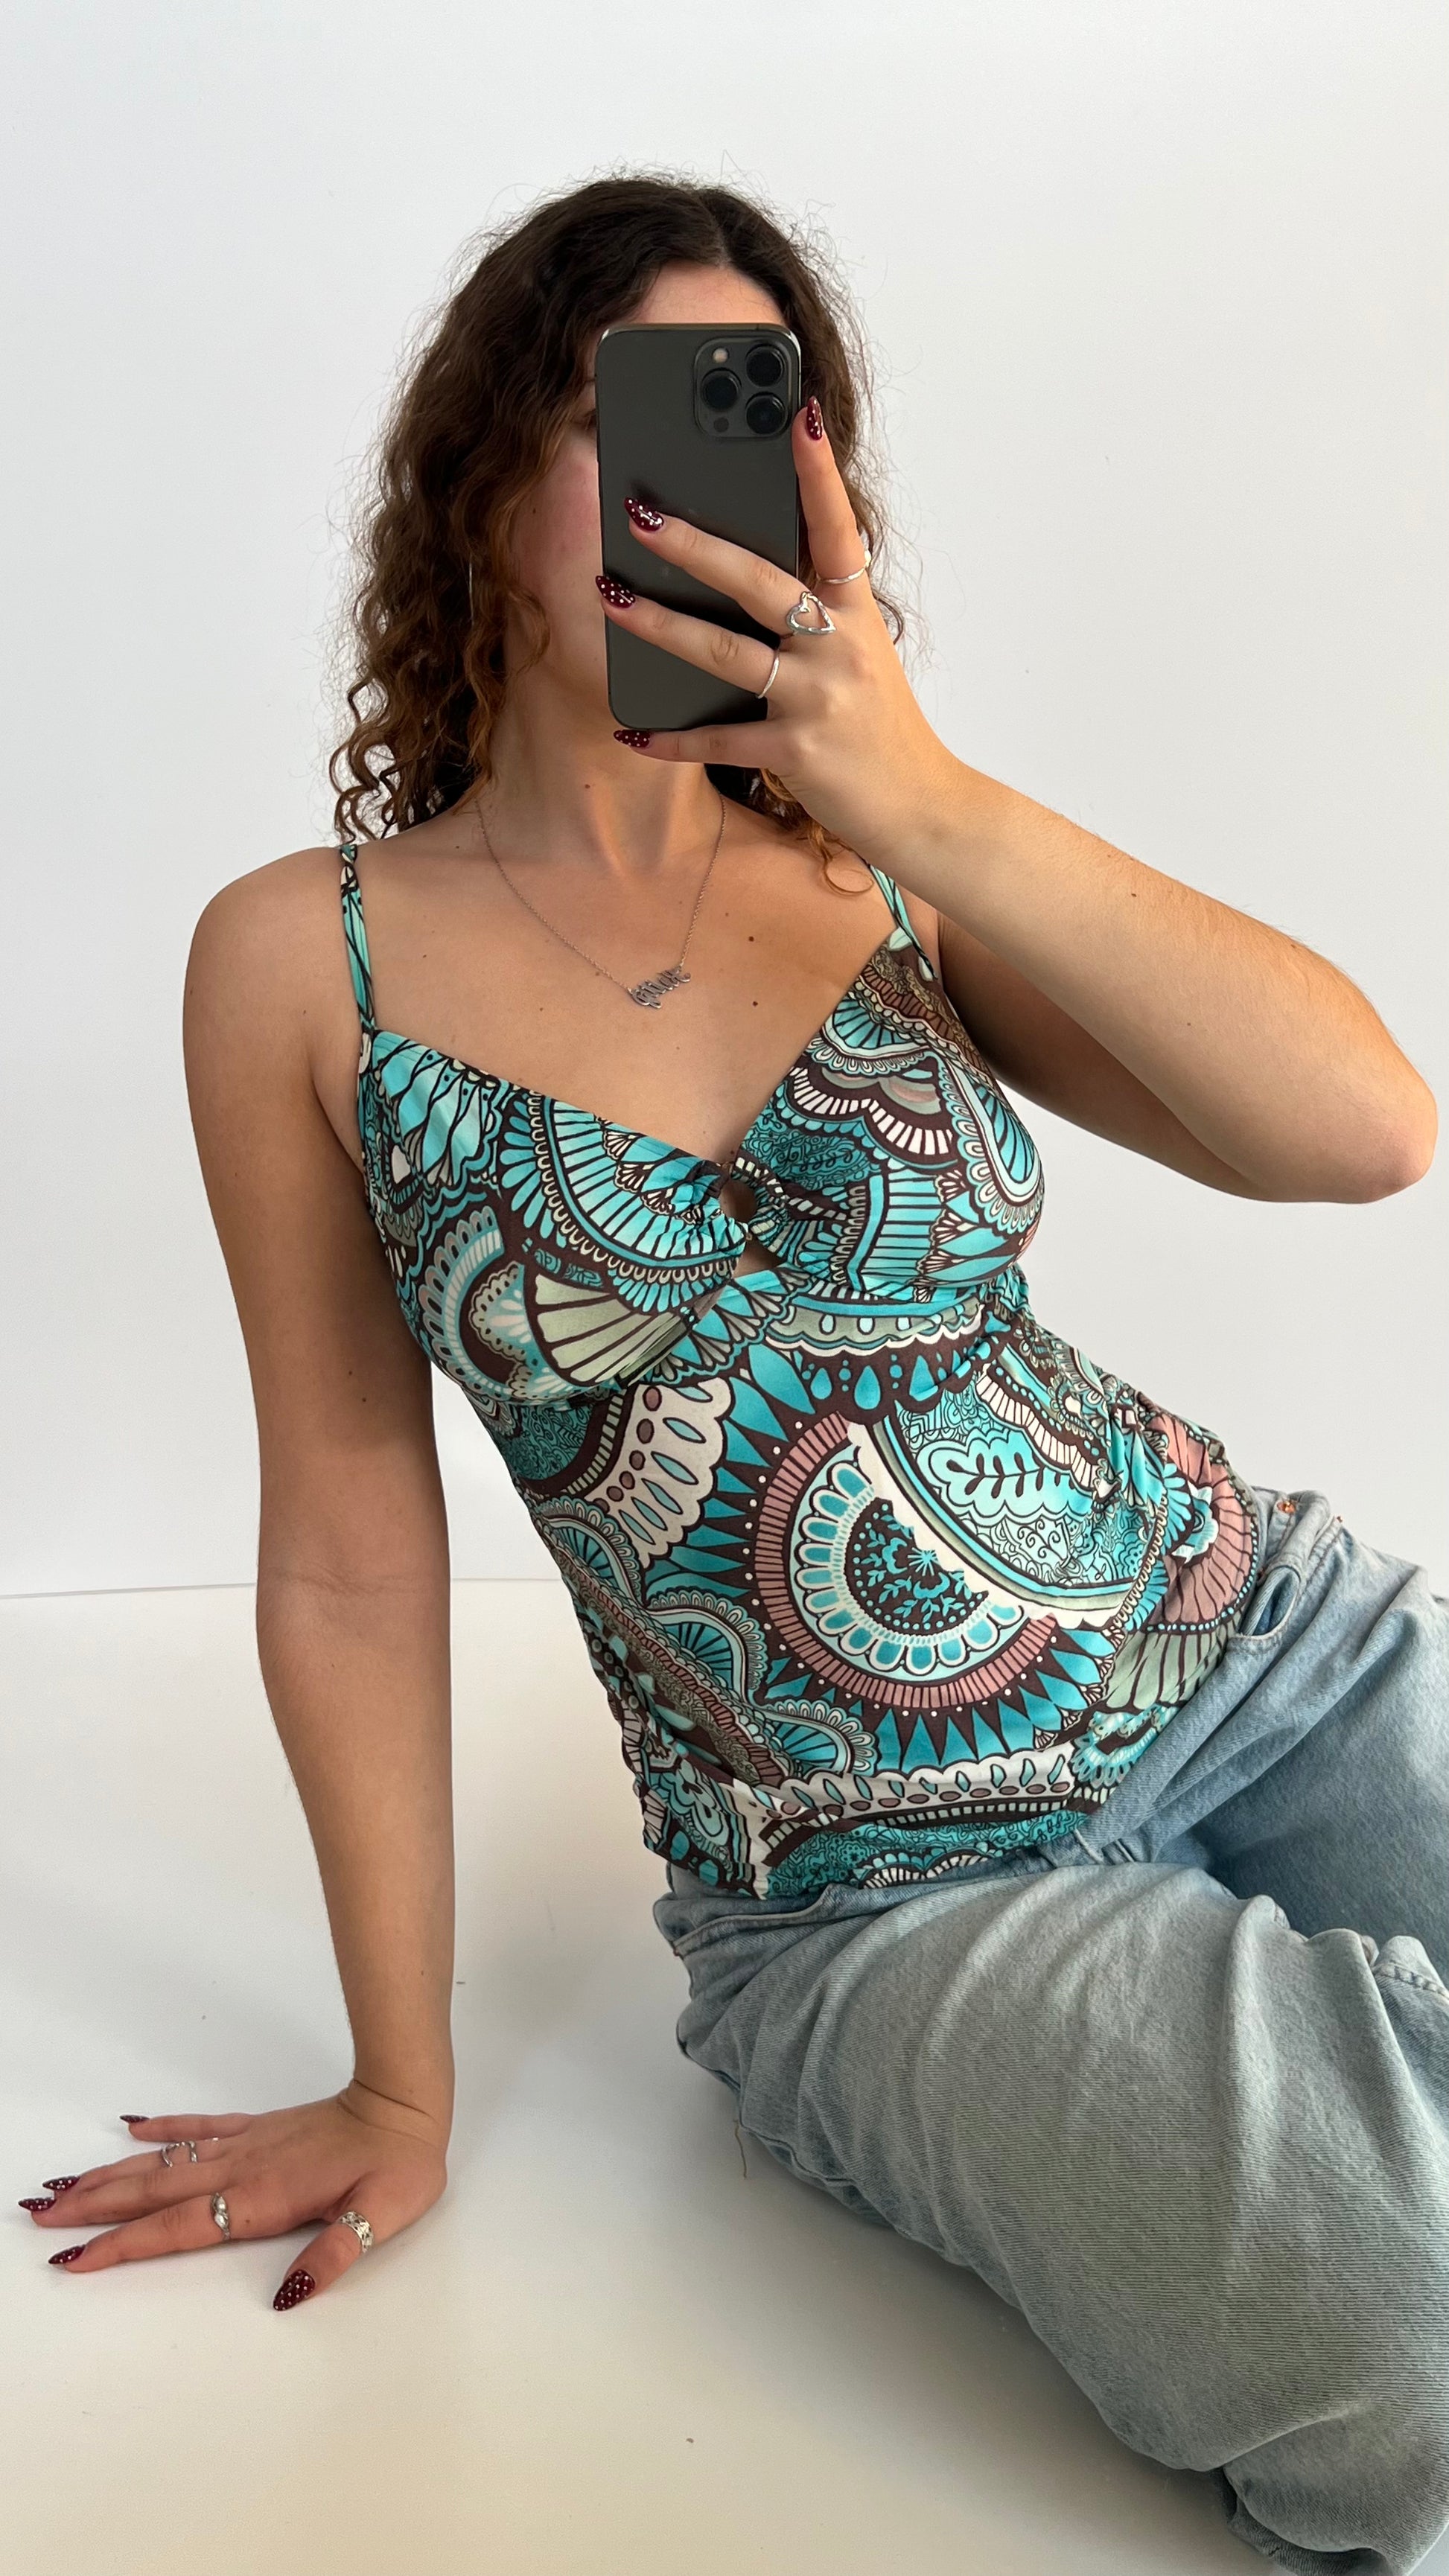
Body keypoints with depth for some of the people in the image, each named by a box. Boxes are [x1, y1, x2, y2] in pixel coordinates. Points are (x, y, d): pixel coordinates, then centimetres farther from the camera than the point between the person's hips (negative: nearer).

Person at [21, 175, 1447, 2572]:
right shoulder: (308, 960, -3)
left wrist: (937, 802, -19)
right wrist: (398, 2090, 5)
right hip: (884, 1905, -3)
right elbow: (352, 1553, 0)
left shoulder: (889, 870, 2)